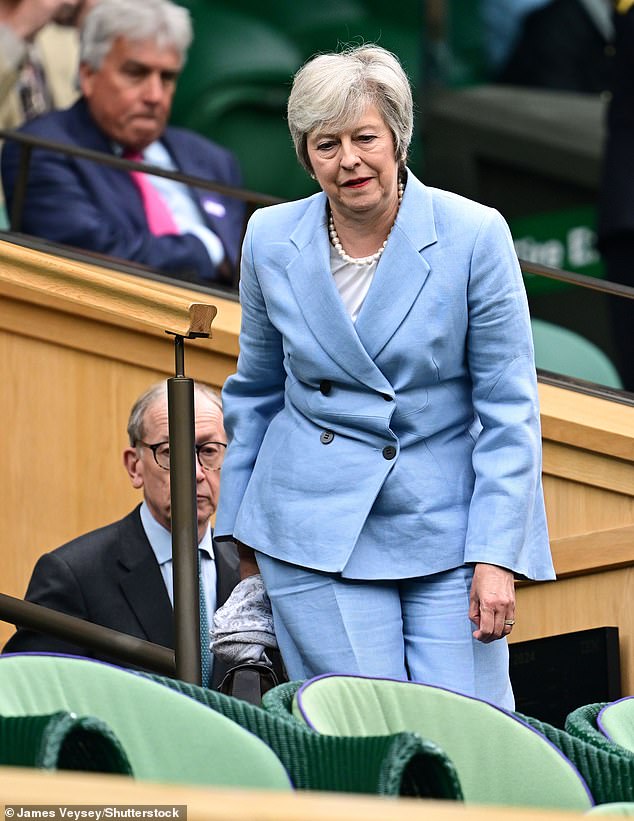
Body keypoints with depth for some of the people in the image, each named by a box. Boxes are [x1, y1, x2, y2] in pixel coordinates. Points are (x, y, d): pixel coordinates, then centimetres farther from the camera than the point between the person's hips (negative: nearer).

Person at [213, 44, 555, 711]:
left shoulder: (474, 235, -6)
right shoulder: (271, 241, 2)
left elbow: (509, 408, -5)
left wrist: (498, 557, -11)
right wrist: (245, 540, 17)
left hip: (447, 529, -1)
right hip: (316, 528, 1)